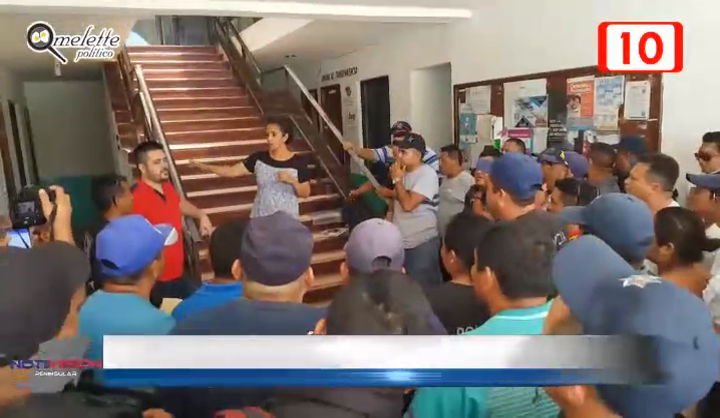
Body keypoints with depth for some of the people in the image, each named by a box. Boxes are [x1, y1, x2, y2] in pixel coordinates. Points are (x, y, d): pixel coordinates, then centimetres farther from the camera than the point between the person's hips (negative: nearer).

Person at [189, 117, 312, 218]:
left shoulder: (298, 162, -10)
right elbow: (232, 171, -5)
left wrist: (292, 181, -23)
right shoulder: (259, 158, -4)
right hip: (260, 219, 2)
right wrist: (204, 167, -15)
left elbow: (305, 193, -5)